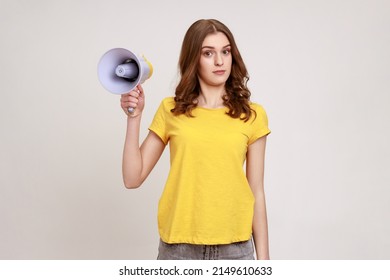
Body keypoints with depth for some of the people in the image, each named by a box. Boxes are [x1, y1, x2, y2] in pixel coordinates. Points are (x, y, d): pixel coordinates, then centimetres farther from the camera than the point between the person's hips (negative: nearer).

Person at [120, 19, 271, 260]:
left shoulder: (252, 115, 1)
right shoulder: (171, 111, 1)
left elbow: (256, 191, 3)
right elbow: (133, 179, -1)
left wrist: (263, 257, 3)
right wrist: (134, 116, -8)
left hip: (234, 247, 0)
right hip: (179, 246, 0)